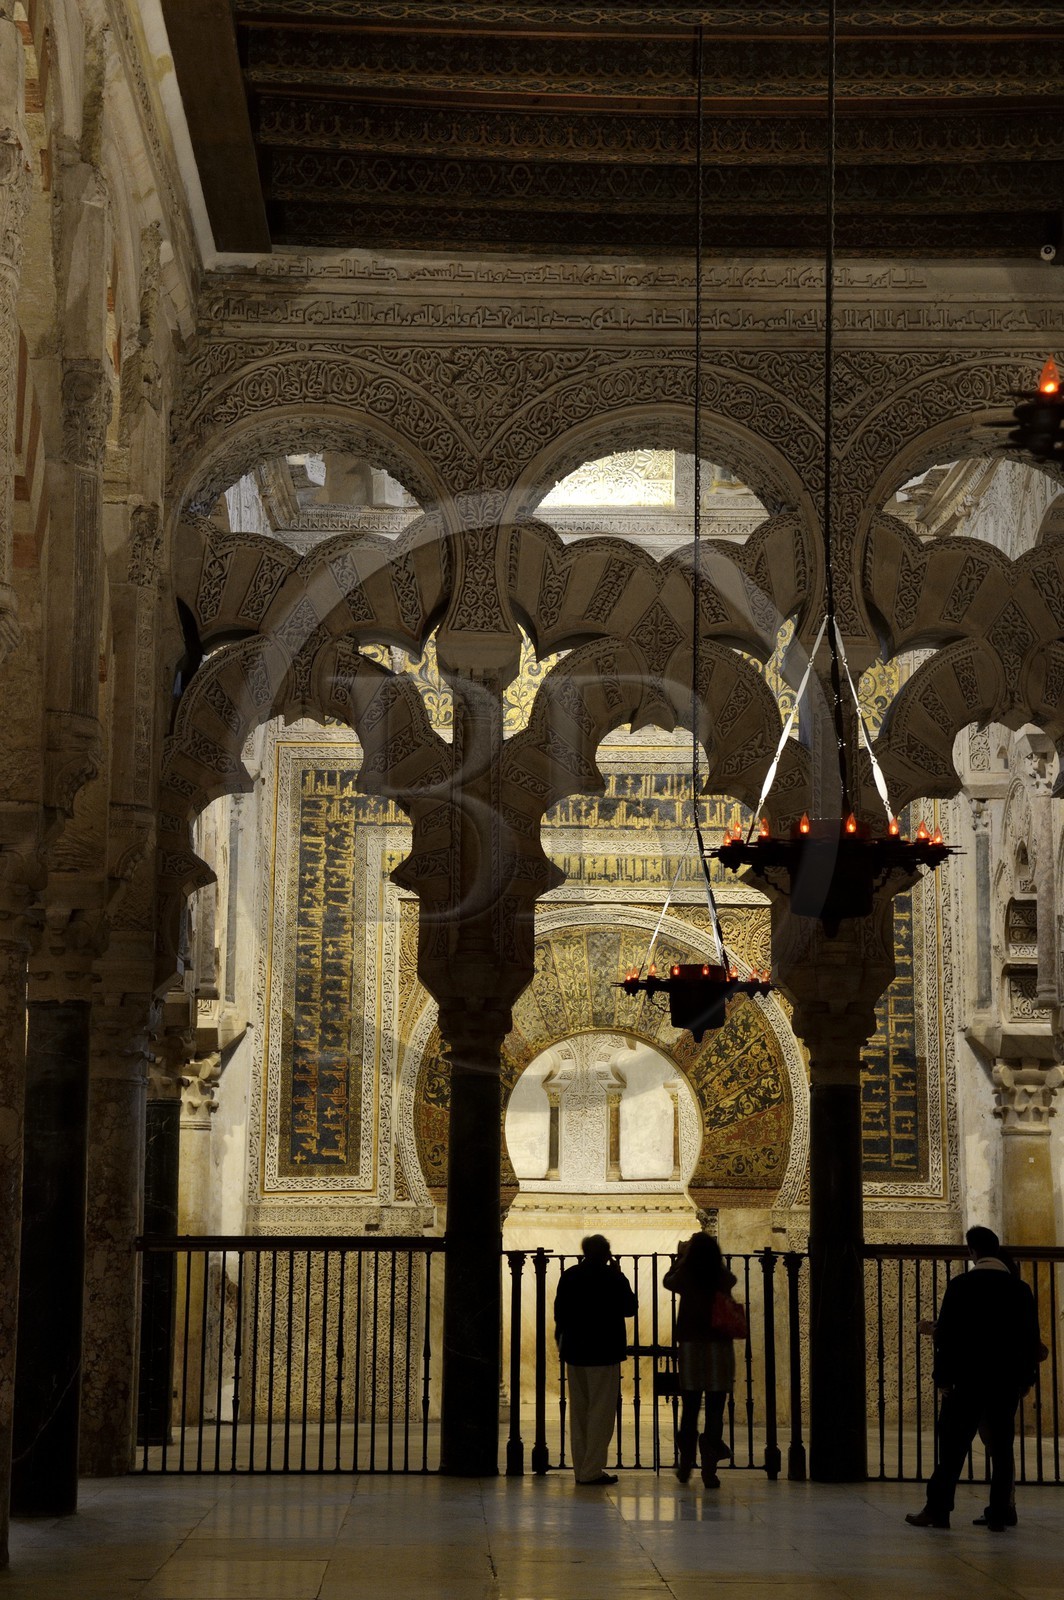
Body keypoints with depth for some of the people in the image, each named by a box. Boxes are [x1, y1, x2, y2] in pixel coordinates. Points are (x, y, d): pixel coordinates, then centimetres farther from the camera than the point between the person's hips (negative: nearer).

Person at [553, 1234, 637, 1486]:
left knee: (578, 1411, 12)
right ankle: (592, 1470, -5)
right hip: (604, 1353, -5)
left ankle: (580, 1468, 15)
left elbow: (559, 1312, 8)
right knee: (601, 1411, -1)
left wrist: (561, 1340, 20)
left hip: (574, 1352, 5)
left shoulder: (569, 1276, 3)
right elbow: (629, 1308, 1)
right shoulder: (613, 1278, -11)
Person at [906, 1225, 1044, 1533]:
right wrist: (1026, 1378, 14)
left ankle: (937, 1510, 4)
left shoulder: (961, 1285, -6)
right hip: (1007, 1382, 3)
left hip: (968, 1380, -3)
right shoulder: (1020, 1289, 4)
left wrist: (942, 1377, 0)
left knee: (953, 1448, 2)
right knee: (1002, 1449, 6)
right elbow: (1032, 1339, 7)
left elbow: (945, 1335, -7)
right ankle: (999, 1513, 4)